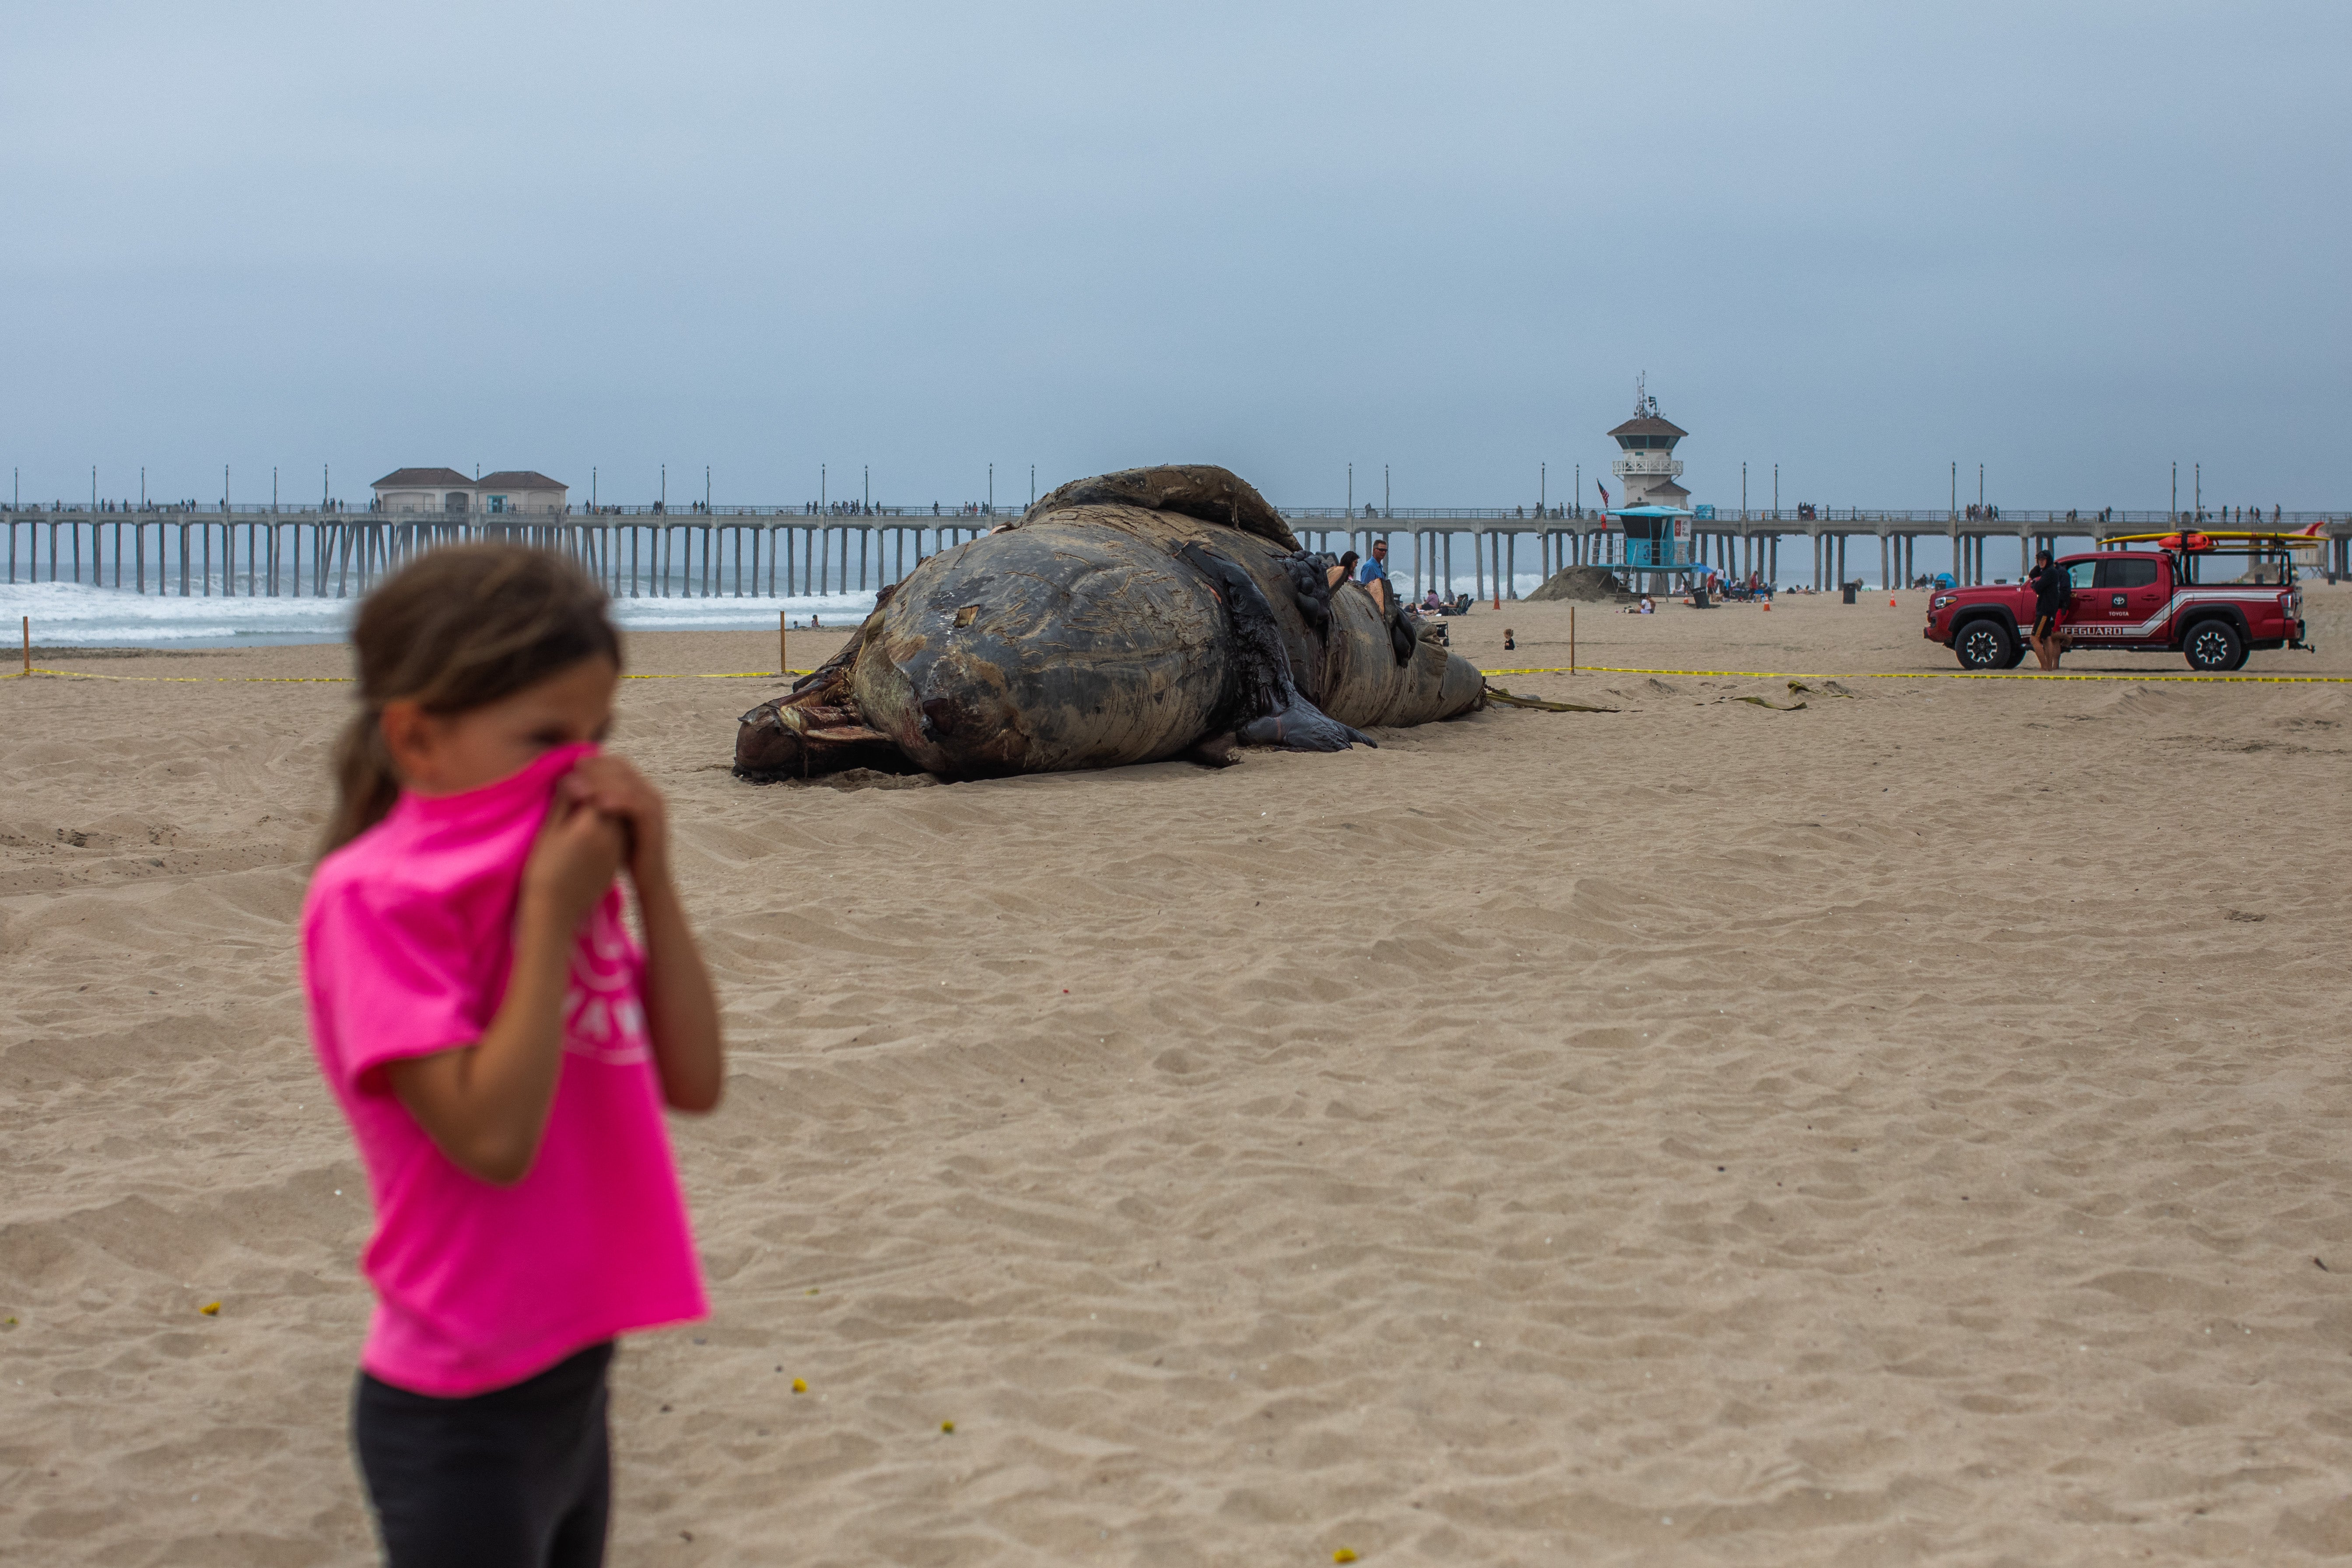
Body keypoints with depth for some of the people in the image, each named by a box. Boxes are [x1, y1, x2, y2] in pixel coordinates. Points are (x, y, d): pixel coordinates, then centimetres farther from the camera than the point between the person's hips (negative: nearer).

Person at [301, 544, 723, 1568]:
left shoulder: (557, 877, 4)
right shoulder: (376, 896, -17)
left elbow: (691, 1083, 2)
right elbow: (492, 1135, -25)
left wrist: (651, 880, -6)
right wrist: (554, 915, -21)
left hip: (573, 1379, 7)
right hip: (462, 1417, -7)